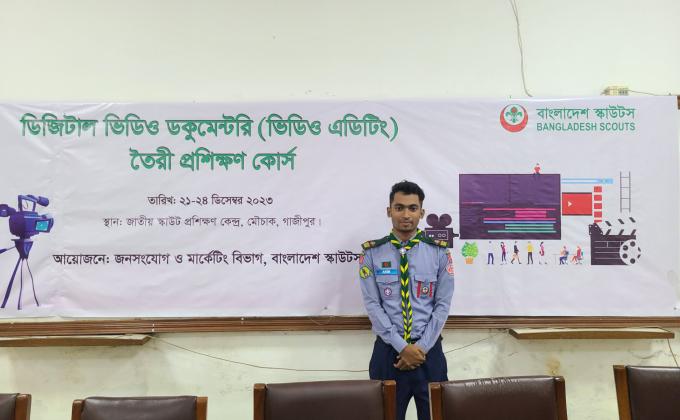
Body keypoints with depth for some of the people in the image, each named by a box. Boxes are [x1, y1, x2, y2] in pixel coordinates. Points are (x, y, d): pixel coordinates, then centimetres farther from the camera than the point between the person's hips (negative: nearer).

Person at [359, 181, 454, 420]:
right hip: (388, 351, 0)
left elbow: (443, 304, -2)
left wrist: (422, 347, -10)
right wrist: (402, 347, -12)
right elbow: (372, 305, -6)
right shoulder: (372, 253, -3)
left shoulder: (439, 252, -1)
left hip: (429, 351, 1)